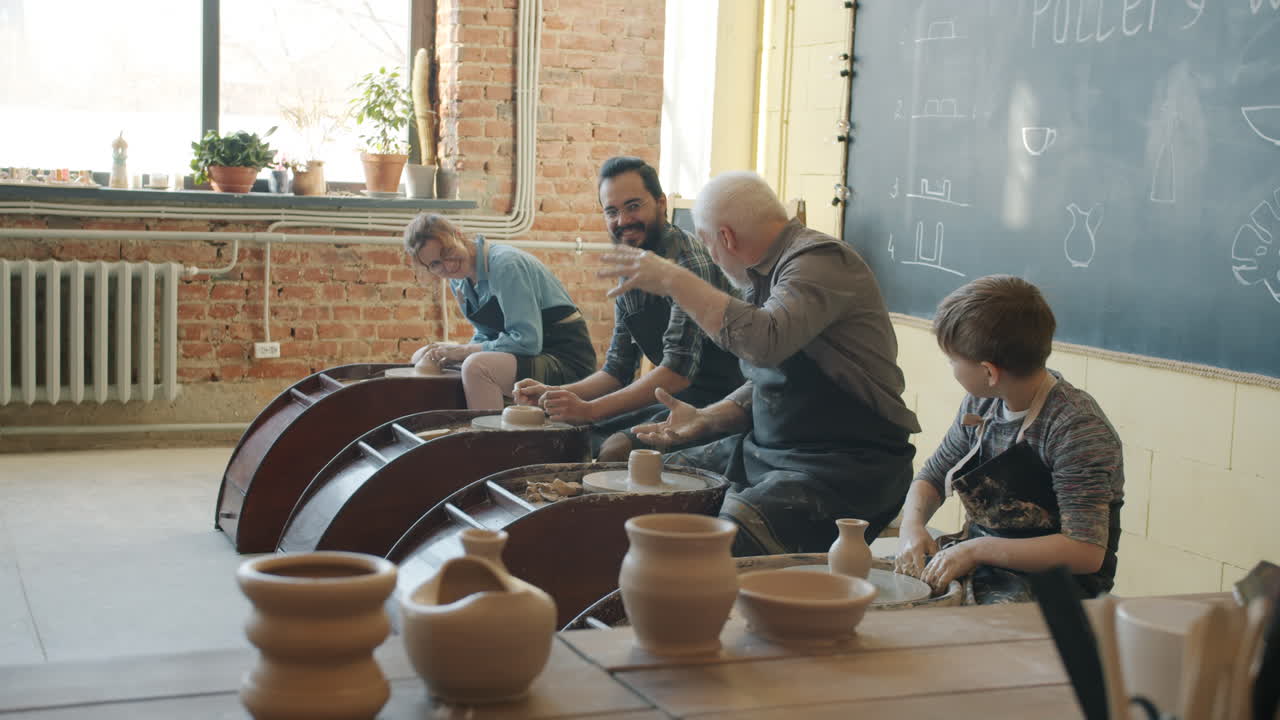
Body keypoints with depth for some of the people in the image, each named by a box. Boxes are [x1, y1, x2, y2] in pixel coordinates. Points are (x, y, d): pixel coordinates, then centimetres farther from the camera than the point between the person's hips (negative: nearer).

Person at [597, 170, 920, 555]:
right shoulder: (767, 274, 15)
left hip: (846, 464, -10)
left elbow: (765, 341, -32)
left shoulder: (820, 261, -13)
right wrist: (704, 419, 6)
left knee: (728, 538, -33)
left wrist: (674, 280, -24)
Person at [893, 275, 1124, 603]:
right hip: (981, 567, 7)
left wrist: (978, 549, -24)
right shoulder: (981, 404, 4)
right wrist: (912, 526, -5)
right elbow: (931, 477, 18)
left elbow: (1086, 552, -24)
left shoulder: (1076, 429, -19)